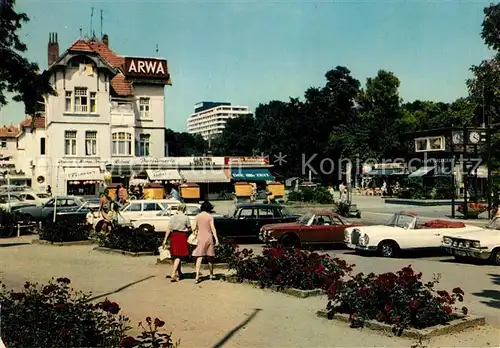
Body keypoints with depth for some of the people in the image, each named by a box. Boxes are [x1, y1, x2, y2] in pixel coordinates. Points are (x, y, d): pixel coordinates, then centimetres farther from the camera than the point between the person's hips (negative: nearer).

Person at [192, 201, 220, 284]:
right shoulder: (210, 216, -3)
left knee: (199, 257, -3)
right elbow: (213, 228, -7)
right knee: (210, 257, 14)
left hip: (200, 238, 1)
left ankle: (197, 276, -15)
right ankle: (211, 275, 28)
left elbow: (195, 228, 3)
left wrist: (195, 233, 22)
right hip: (208, 237, -1)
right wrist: (216, 239, -6)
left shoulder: (197, 216, 2)